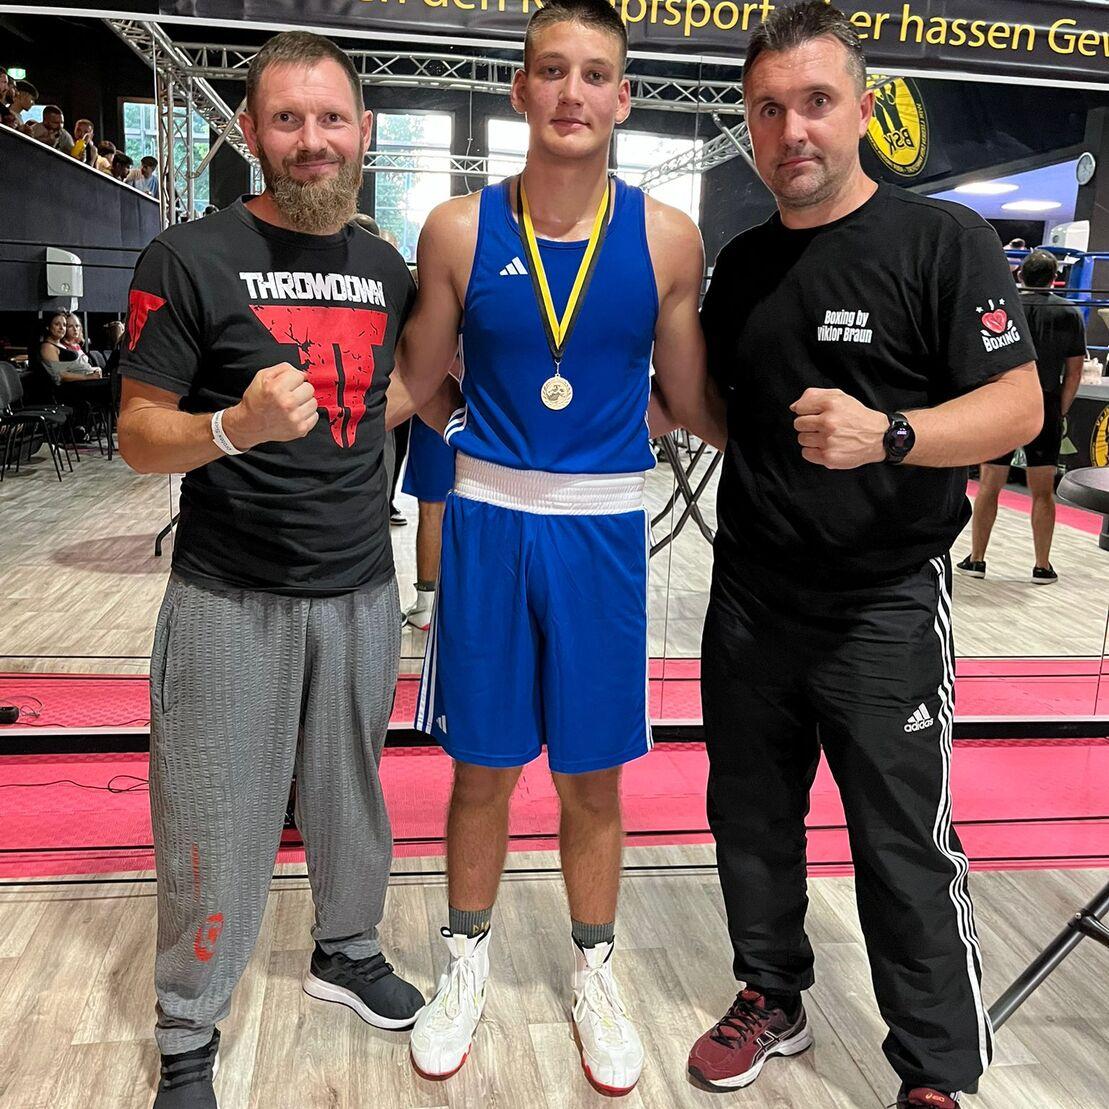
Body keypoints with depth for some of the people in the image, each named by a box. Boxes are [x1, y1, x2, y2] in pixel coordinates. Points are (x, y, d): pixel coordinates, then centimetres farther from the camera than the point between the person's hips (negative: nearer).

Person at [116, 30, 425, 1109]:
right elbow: (138, 433, -9)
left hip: (360, 591, 5)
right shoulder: (189, 258, -7)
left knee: (351, 791, 18)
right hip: (231, 601, -4)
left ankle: (346, 948, 43)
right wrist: (234, 426, -27)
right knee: (215, 827, 5)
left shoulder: (388, 269, 8)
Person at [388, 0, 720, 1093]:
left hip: (603, 526, 0)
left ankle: (592, 971, 36)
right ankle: (467, 959, 37)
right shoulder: (459, 229, -3)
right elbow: (418, 388, 4)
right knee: (481, 765, 12)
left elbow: (689, 398, 5)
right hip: (488, 519, 0)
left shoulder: (665, 237, -2)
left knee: (592, 774, 12)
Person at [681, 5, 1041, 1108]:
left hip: (884, 607, -5)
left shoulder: (944, 240, -8)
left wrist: (888, 434, -31)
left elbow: (1018, 405, -15)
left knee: (905, 847, 2)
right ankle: (772, 999, 38)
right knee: (751, 817, 16)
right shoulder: (741, 261, 10)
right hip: (749, 597, 6)